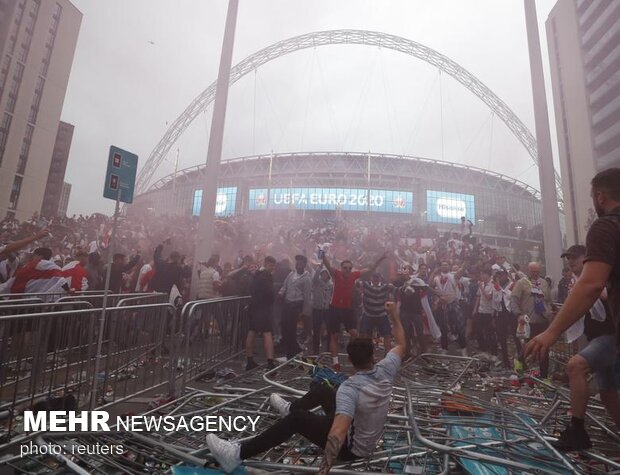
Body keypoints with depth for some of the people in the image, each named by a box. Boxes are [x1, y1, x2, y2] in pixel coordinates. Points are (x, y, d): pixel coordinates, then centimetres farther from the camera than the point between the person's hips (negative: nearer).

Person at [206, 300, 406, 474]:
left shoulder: (349, 388, -34)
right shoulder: (385, 371, -15)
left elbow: (338, 432, -46)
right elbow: (401, 345, 0)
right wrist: (394, 314, 3)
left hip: (352, 447, -7)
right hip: (367, 438, 7)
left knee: (297, 418, -18)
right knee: (320, 390, 16)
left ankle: (239, 454, -18)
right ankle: (289, 407, 45)